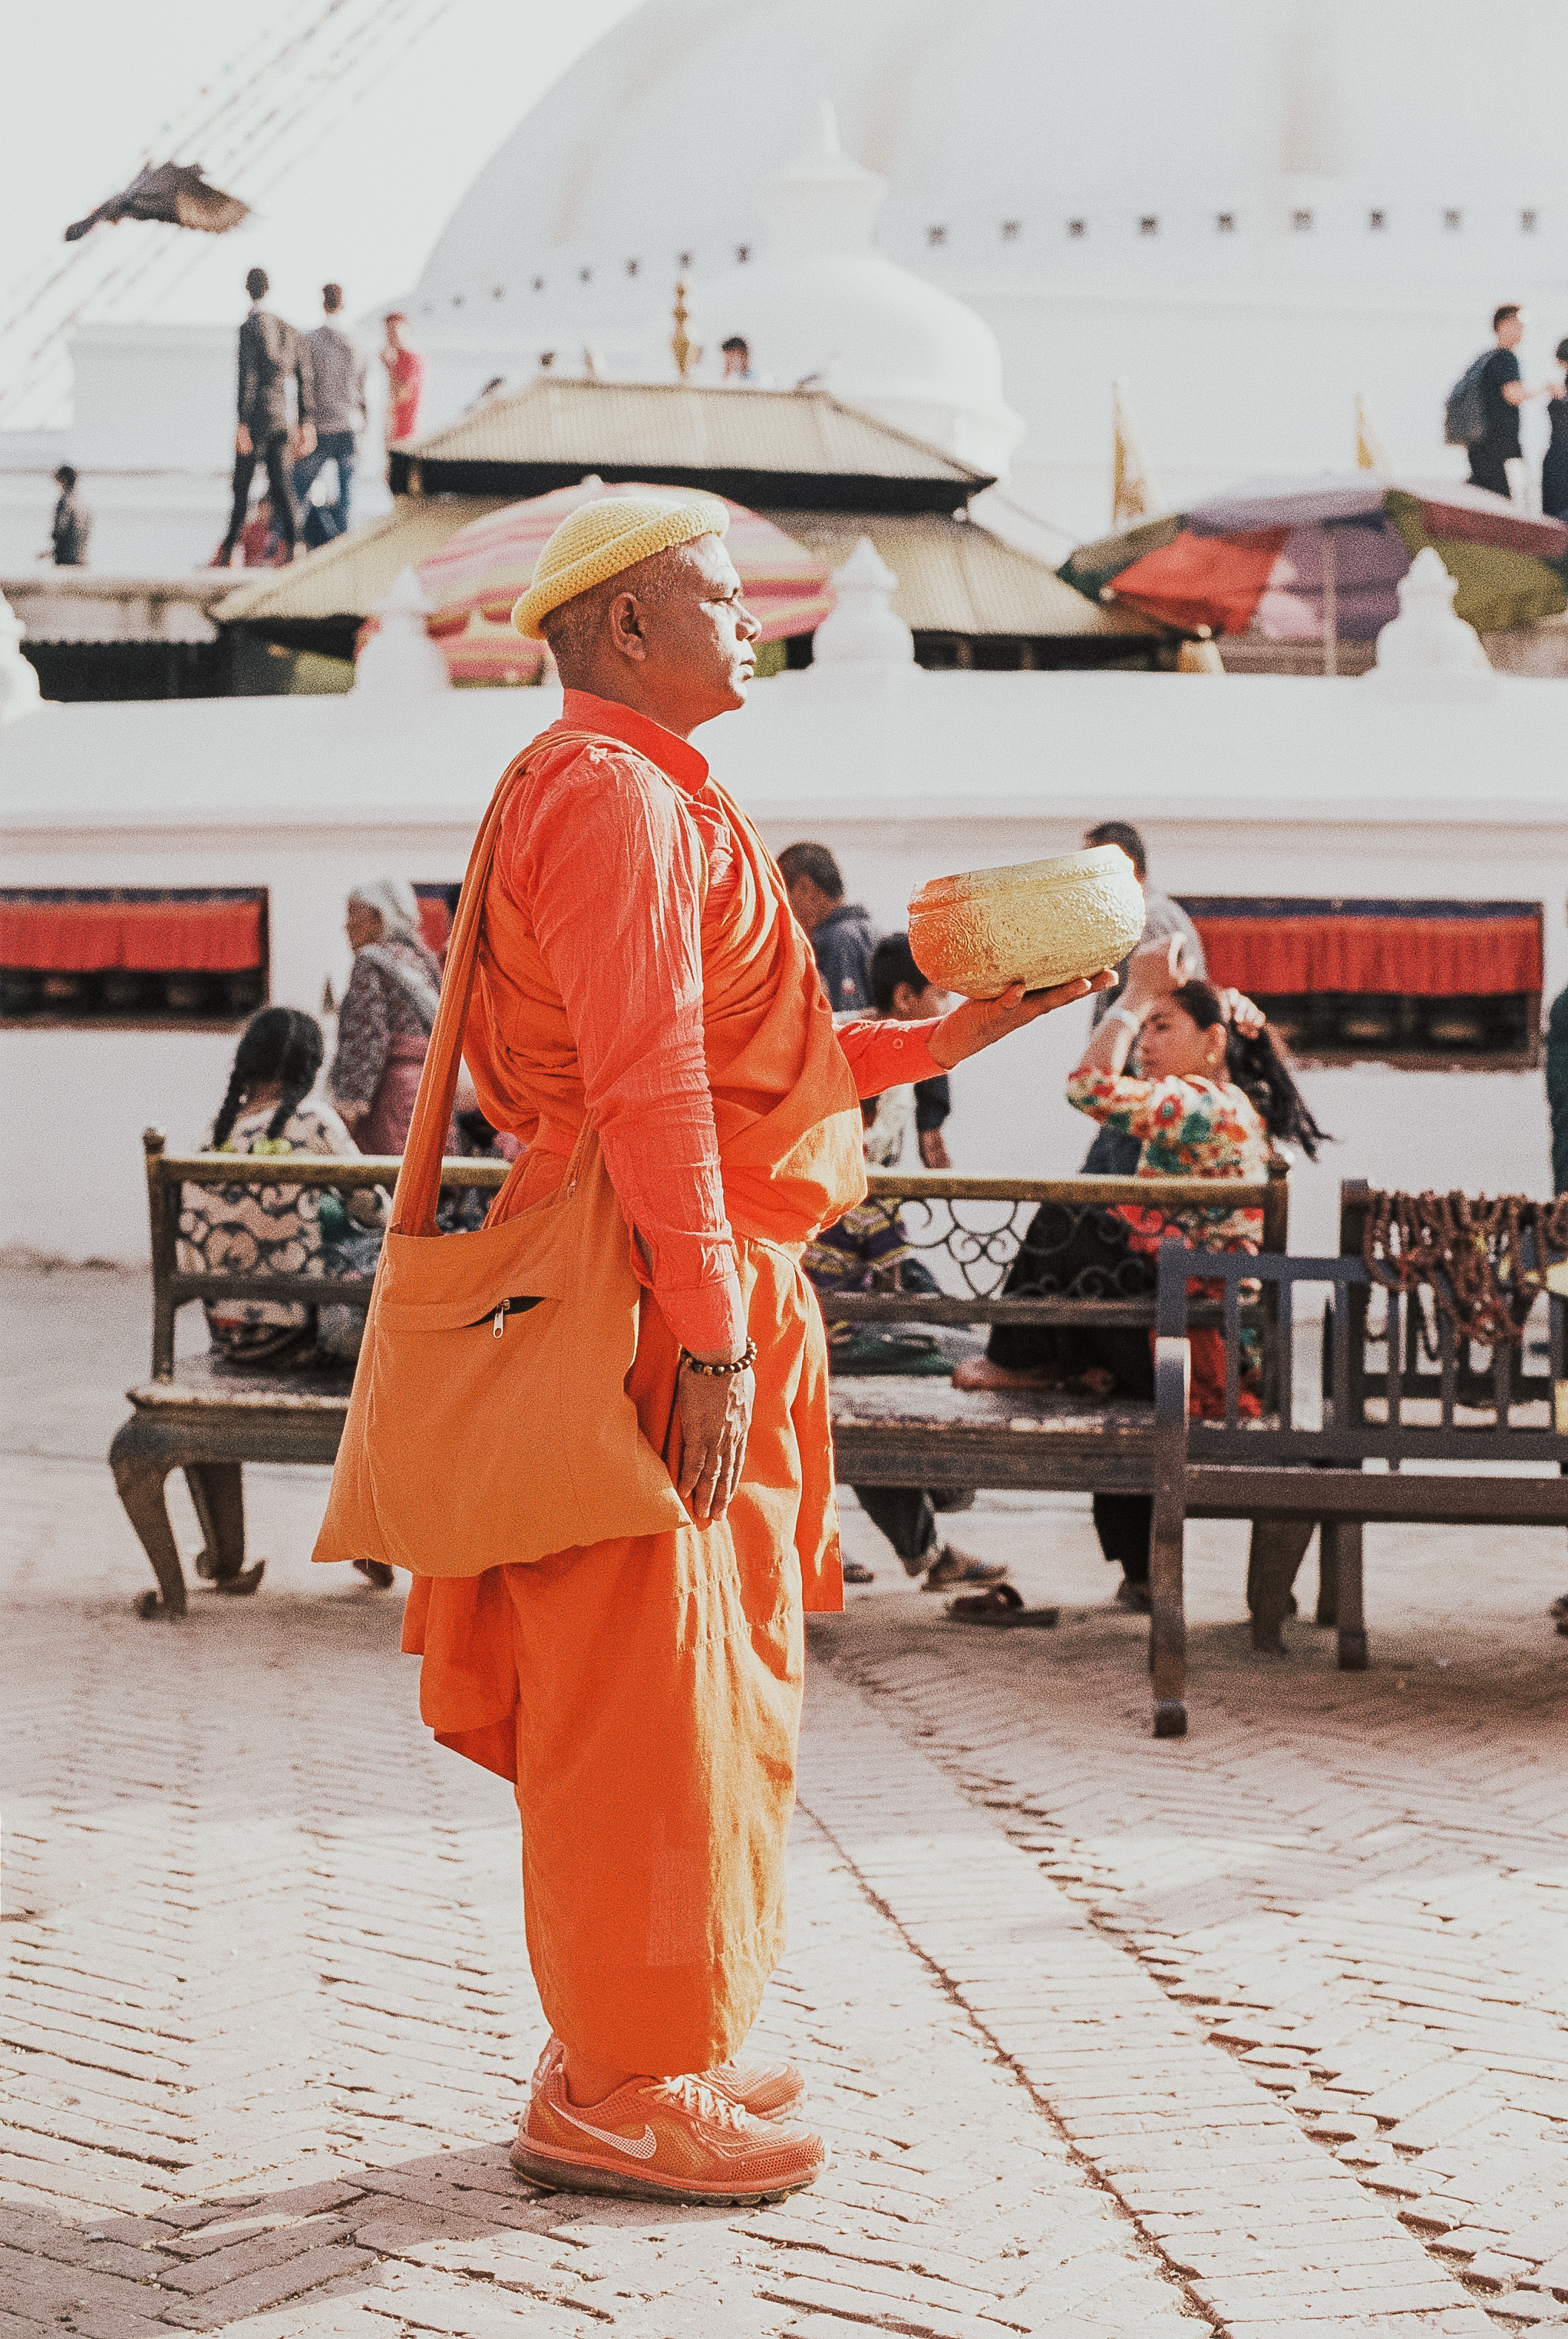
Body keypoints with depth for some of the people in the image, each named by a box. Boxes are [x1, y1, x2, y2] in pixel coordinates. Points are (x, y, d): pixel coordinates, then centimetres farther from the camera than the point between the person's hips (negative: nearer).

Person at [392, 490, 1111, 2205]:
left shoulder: (652, 798, 22)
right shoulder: (614, 795, -12)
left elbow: (745, 1063, 23)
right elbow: (648, 1084, -20)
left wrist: (952, 1035, 19)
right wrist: (710, 1341, -23)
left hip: (706, 1291, 11)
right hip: (651, 1300, -11)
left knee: (697, 1693, 15)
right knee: (650, 1694, -6)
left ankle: (645, 2044, 25)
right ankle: (620, 2095, 1)